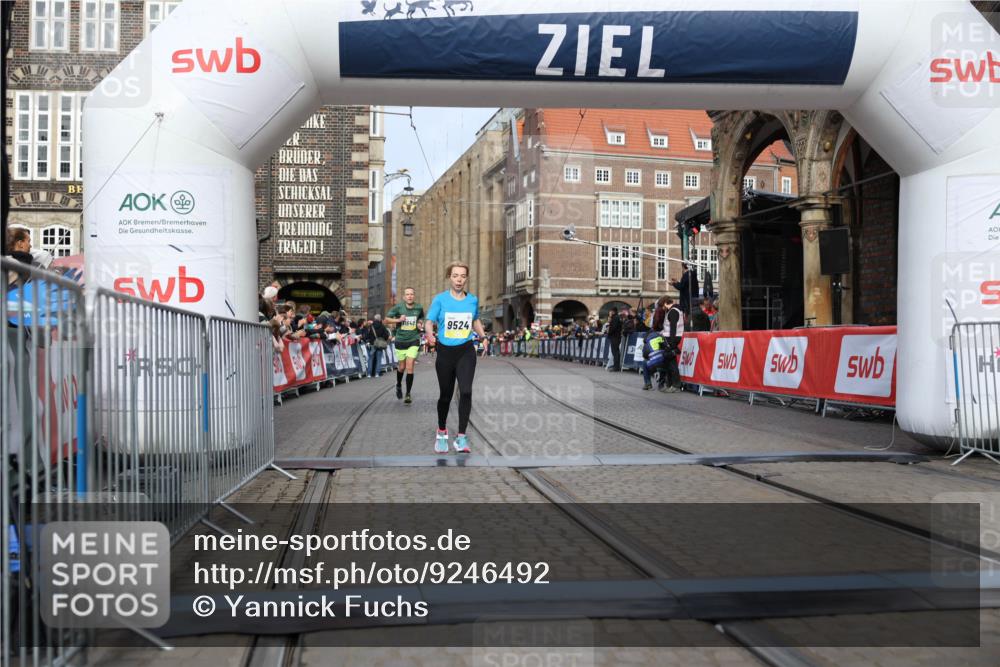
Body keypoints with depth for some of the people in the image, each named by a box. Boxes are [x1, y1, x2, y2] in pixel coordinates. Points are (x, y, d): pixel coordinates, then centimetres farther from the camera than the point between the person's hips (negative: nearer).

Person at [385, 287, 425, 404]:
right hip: (401, 340, 0)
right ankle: (398, 385, 43)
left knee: (409, 367, -10)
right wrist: (398, 320, -19)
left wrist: (420, 324, -2)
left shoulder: (419, 308, -2)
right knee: (401, 367, 12)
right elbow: (386, 320, -3)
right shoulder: (398, 307, -8)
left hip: (414, 340, 0)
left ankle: (408, 394, -1)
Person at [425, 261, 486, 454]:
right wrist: (429, 333, -29)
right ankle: (442, 432, 34)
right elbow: (429, 321, -8)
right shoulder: (440, 299, -6)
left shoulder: (473, 300, 2)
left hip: (466, 352, 1)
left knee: (466, 392, -17)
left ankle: (461, 437, -9)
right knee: (446, 395, 9)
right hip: (445, 352, -1)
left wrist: (484, 337, 11)